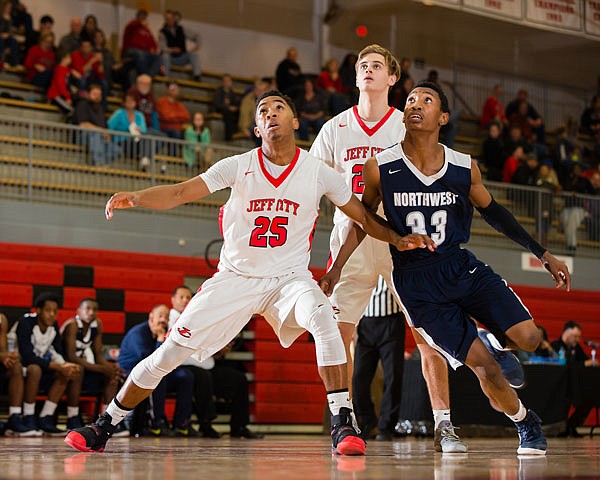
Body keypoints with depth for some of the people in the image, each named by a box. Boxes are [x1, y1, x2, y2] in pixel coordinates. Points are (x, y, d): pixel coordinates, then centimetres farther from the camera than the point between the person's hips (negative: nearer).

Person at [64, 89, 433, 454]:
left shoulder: (318, 172, -4)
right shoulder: (238, 166, -5)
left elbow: (364, 217, 5)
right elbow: (179, 193, -13)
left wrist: (397, 238, -12)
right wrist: (135, 197, -30)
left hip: (290, 277, 0)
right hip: (235, 277, 1)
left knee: (323, 318, -34)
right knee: (170, 352, -4)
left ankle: (343, 423, -28)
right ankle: (103, 428, 12)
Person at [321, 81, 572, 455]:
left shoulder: (465, 168, -3)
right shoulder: (379, 168, -9)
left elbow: (492, 211, 12)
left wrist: (544, 255, 13)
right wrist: (336, 268, -3)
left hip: (461, 267, 3)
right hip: (417, 284, -3)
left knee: (526, 337, -15)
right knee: (485, 367, -9)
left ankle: (492, 341, 23)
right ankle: (526, 423, 20)